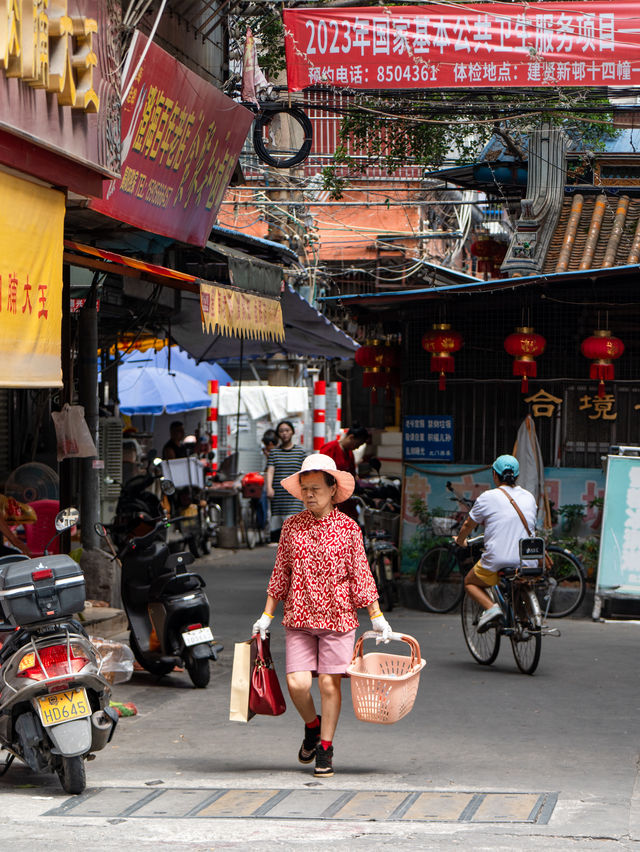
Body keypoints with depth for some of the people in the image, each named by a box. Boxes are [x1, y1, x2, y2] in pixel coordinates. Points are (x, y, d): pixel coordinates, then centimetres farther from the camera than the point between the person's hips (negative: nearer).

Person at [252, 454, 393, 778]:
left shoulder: (348, 528, -1)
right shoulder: (292, 526, 4)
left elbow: (360, 575, 4)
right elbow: (280, 573, 11)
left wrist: (377, 617, 3)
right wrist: (266, 615, 11)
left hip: (337, 616, -1)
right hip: (299, 617, 2)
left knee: (330, 684, -1)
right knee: (297, 683, -7)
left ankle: (325, 748, 15)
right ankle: (312, 726, 24)